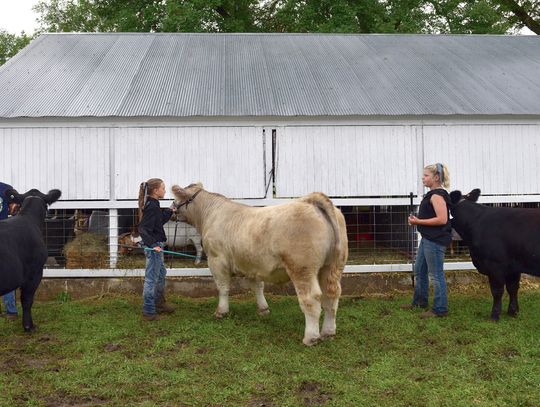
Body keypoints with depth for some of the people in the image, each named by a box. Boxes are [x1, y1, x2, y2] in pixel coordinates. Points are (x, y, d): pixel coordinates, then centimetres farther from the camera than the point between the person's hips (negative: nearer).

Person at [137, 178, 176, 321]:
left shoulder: (153, 205, 10)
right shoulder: (152, 206, -20)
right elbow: (143, 229, -26)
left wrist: (170, 211, 24)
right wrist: (153, 244, -34)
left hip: (156, 245, 11)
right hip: (154, 246, -11)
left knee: (161, 273, 22)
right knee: (152, 278, -4)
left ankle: (159, 304, 36)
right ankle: (148, 312, 4)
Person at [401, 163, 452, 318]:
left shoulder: (437, 195, -16)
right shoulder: (432, 194, 14)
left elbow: (442, 219, -24)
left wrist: (418, 221, -19)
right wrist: (417, 219, 7)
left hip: (435, 241, -11)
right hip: (428, 239, 11)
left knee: (436, 274, -2)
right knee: (419, 271, 20)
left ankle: (440, 309, 7)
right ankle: (420, 301, 34)